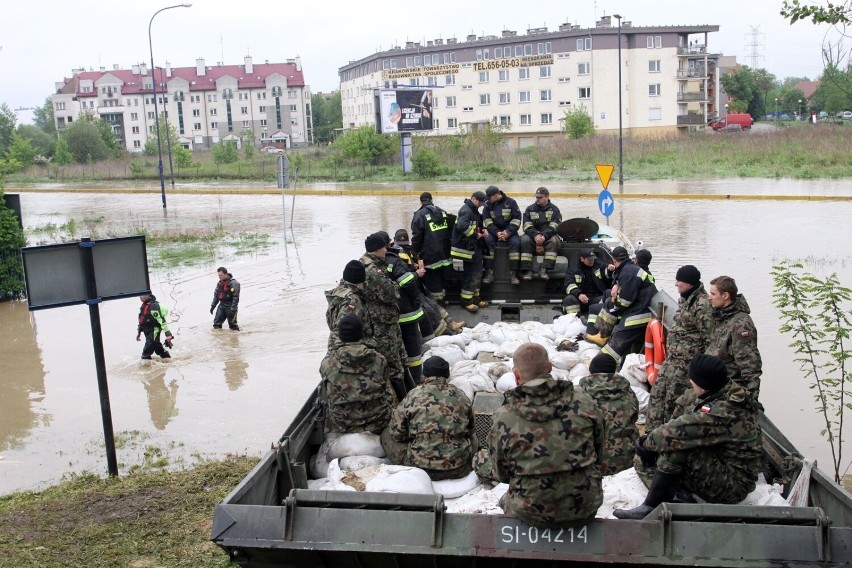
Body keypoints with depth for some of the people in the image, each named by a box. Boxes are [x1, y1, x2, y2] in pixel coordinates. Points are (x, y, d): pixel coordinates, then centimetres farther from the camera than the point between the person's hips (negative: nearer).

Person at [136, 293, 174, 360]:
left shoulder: (153, 306, -21)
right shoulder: (144, 306, 8)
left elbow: (162, 320, -24)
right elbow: (141, 320, 21)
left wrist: (168, 334, -27)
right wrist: (139, 332, 24)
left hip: (154, 331, -9)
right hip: (148, 332, 9)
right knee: (156, 345, 17)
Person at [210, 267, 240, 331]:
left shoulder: (233, 283, -16)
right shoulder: (219, 283, 9)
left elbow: (236, 297, -19)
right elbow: (216, 295, 18)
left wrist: (232, 309, -23)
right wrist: (213, 305, 10)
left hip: (230, 306, -7)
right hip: (222, 305, 7)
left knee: (232, 325, 2)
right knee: (216, 323, 3)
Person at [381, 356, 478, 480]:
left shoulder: (413, 397, -7)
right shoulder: (462, 397, 2)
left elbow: (396, 433, 0)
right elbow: (471, 431, 14)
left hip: (421, 468, -3)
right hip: (460, 469, 3)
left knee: (387, 434, 17)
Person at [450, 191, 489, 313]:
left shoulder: (473, 210, 14)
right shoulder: (466, 210, -18)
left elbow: (479, 223, 28)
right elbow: (462, 226, -34)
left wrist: (483, 229, 6)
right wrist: (475, 235, -22)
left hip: (474, 246, 10)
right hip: (466, 247, -10)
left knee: (477, 273, 15)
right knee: (471, 274, -6)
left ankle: (475, 298, 24)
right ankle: (466, 300, 1)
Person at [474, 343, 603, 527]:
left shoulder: (503, 417, -16)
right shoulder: (584, 401, -10)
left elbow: (501, 473, -3)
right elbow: (598, 450, 5)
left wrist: (479, 460, 18)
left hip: (532, 513, -1)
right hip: (586, 506, 2)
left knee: (506, 501, 29)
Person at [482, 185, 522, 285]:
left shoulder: (511, 202, -3)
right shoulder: (488, 205, 4)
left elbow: (516, 219, -7)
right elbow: (487, 221, -5)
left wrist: (508, 232, -20)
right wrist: (497, 233, -21)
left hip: (509, 231, -1)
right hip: (494, 231, 1)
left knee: (515, 242, -30)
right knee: (488, 241, -28)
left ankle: (513, 273, -24)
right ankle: (489, 272, -28)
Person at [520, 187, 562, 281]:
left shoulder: (554, 209, 7)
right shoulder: (530, 209, 11)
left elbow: (554, 227, -8)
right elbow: (527, 226, -2)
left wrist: (544, 236, -26)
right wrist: (535, 235, -22)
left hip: (549, 235, -1)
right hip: (533, 235, 1)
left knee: (554, 241, -34)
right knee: (525, 240, -30)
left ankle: (544, 269, -38)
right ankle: (527, 270, -32)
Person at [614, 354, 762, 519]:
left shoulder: (722, 412, -28)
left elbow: (677, 432, -28)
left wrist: (646, 442, -12)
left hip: (734, 485, -9)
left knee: (674, 448, -29)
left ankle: (650, 508, -19)